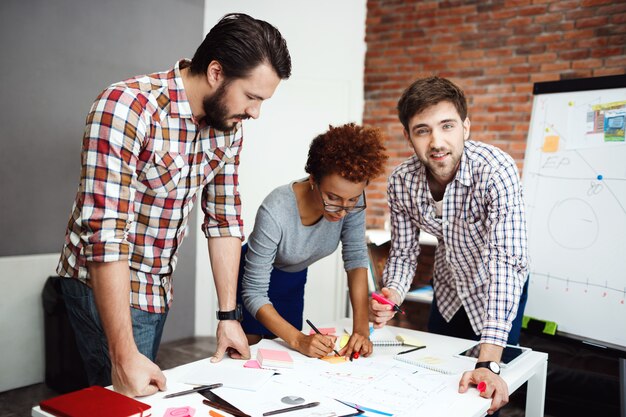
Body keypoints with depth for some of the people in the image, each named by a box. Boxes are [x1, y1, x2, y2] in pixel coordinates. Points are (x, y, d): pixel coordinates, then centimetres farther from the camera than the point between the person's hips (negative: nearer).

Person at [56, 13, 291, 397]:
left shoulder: (229, 126, -5)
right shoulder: (127, 107, -26)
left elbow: (224, 219, 0)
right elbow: (105, 233, -30)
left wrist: (228, 315, -1)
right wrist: (125, 355, -29)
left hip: (159, 288, 7)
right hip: (107, 287, -6)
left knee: (148, 394, 21)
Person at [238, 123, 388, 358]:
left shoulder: (353, 201, -26)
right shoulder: (275, 213, -38)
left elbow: (356, 259, -19)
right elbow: (254, 293, -32)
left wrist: (361, 328, -28)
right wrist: (299, 340, -42)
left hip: (293, 280, 4)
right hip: (254, 276, -4)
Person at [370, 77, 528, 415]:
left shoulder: (496, 171, -35)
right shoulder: (401, 182, -21)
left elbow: (505, 261, -42)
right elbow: (404, 251, -9)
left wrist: (488, 364, -48)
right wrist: (391, 296, -32)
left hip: (498, 293, -3)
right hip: (448, 289, 4)